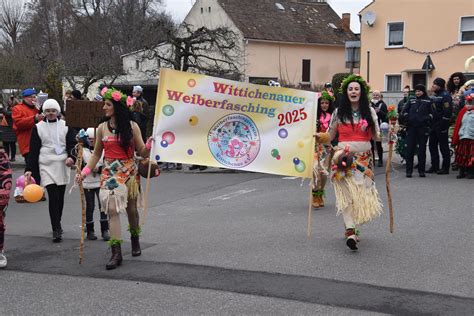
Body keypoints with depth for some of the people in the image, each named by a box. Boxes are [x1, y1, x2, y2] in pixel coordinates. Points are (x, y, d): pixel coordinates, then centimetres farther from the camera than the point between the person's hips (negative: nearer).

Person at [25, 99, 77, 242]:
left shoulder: (66, 126, 6)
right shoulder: (38, 127, 5)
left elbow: (72, 143, 3)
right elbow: (34, 150, 4)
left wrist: (71, 157, -17)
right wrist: (29, 169, -2)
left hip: (63, 165, 2)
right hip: (46, 165, -2)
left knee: (60, 196, 9)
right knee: (53, 196, -12)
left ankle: (57, 225, 26)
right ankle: (56, 230, -12)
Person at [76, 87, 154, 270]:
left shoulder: (132, 126, -2)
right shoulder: (102, 128, 4)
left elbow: (142, 152, 0)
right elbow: (96, 154, 11)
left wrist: (149, 146, -22)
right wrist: (85, 171, -1)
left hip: (129, 172, 0)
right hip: (110, 173, 1)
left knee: (131, 209, 11)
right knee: (112, 209, -11)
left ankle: (135, 241, 37)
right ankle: (116, 253, -11)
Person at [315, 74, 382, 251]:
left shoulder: (369, 111, 8)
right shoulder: (339, 112, 6)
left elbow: (376, 136, 8)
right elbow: (330, 136, 9)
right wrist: (319, 137, -9)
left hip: (364, 158, 2)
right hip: (343, 157, -2)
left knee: (362, 193, 2)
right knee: (346, 193, -12)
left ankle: (352, 226, 21)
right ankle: (351, 232, -17)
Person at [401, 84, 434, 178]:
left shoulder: (428, 101, 7)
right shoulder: (411, 100, 15)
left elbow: (432, 113, 3)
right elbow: (404, 111, 13)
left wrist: (427, 119, -12)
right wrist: (407, 118, -3)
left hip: (423, 128, -2)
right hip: (411, 128, 2)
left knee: (422, 149, 3)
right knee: (410, 149, 0)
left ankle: (421, 170, 9)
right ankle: (409, 170, 4)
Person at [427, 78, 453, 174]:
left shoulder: (445, 96, -11)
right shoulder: (434, 96, 17)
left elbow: (447, 111, -18)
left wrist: (443, 124, -21)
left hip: (441, 124, -9)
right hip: (433, 124, 9)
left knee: (443, 146, -3)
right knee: (432, 145, 11)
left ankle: (445, 167, 3)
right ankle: (434, 166, 19)